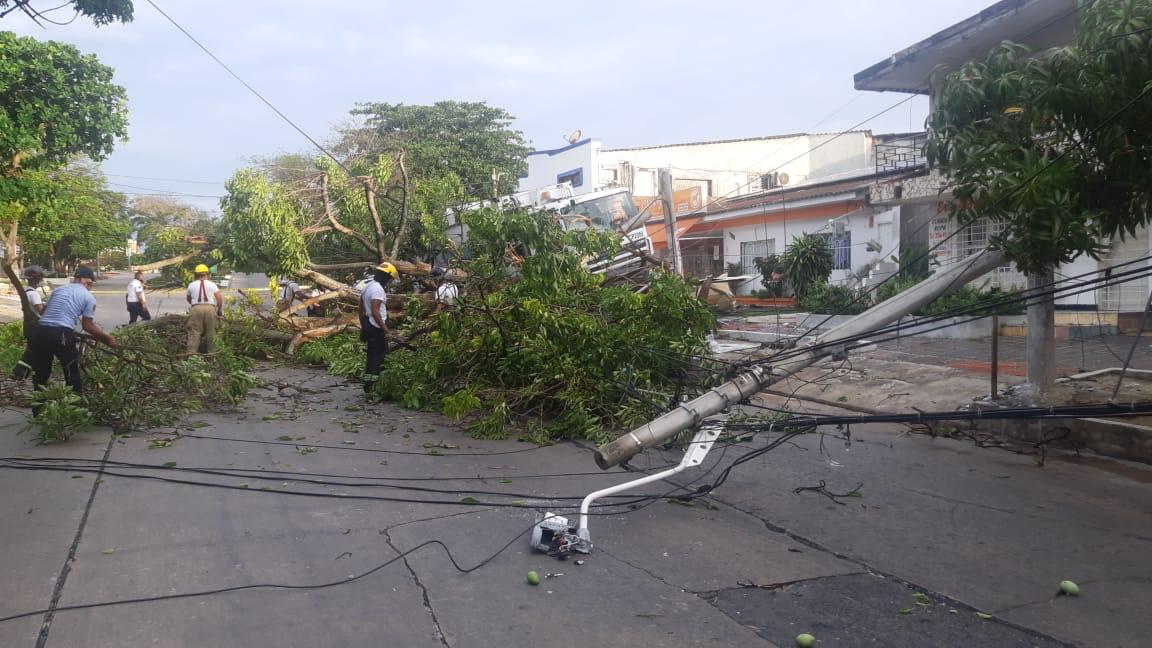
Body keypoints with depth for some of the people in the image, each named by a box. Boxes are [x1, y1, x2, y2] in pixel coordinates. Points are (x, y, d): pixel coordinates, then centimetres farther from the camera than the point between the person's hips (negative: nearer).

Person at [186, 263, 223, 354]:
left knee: (194, 333, -2)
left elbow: (188, 298, 23)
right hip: (210, 309, 0)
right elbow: (219, 298, 0)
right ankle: (210, 352, 10)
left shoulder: (191, 285, 12)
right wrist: (219, 311, 12)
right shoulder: (212, 285, 8)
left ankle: (191, 352, -10)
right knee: (210, 333, 7)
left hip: (196, 309, 0)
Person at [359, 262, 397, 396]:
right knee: (379, 357, -5)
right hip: (377, 328, -10)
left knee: (370, 356, 14)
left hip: (368, 327, 10)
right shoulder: (378, 289, -17)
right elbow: (375, 312, -25)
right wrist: (385, 329, -23)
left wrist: (363, 326, 25)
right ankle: (373, 386, -5)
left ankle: (368, 386, 20)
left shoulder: (367, 286, 13)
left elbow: (361, 309, 19)